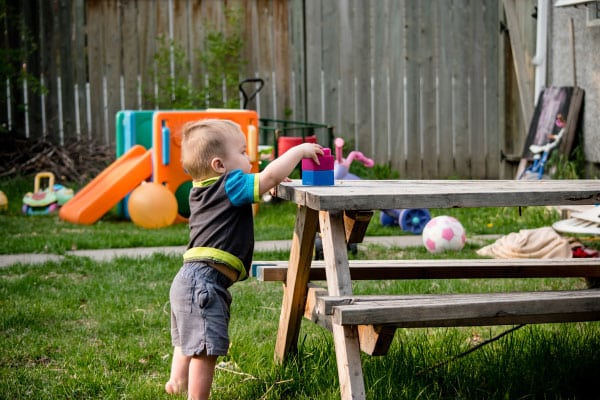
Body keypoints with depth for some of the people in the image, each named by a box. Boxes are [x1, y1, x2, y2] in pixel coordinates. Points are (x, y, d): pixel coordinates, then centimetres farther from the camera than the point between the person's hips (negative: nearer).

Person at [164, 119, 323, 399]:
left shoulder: (201, 190, 17)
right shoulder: (230, 186, -11)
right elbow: (269, 177, -20)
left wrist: (270, 186, 22)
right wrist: (299, 150, -8)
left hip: (186, 280, 11)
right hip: (205, 281, -10)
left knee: (188, 340, 28)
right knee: (205, 347, -7)